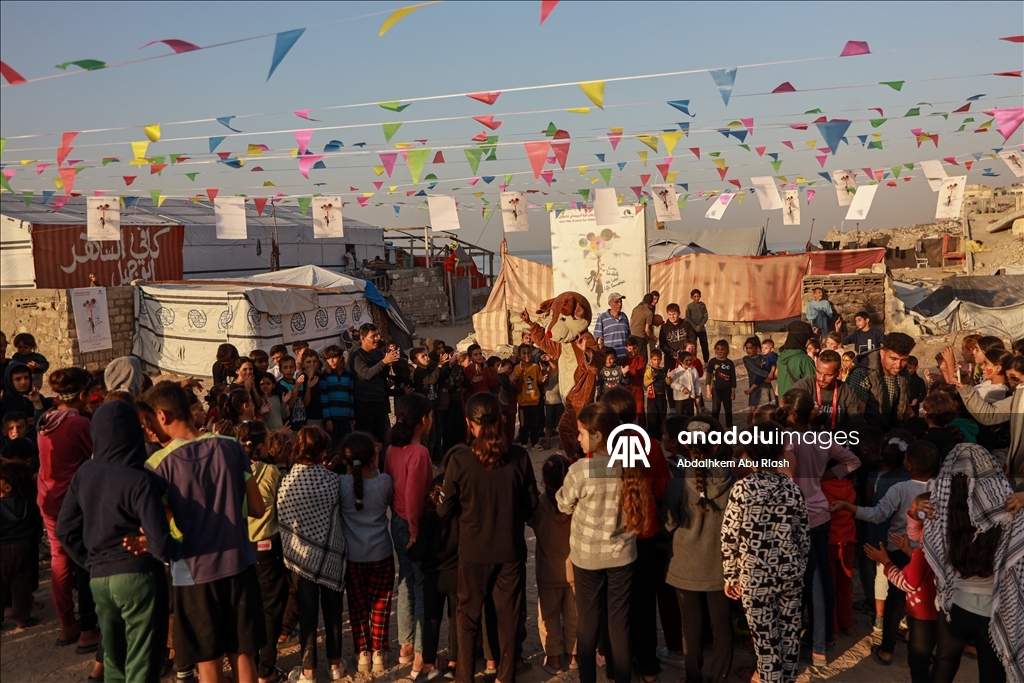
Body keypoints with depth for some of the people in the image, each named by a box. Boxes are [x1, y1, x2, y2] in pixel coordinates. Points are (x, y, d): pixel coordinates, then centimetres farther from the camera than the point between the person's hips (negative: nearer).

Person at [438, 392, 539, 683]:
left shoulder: (459, 459, -17)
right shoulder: (518, 456, -13)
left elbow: (444, 509, -8)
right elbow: (532, 504, -2)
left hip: (473, 550, -1)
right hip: (511, 549, 1)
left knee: (468, 616, 18)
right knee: (508, 616, 17)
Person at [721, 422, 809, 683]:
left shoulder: (743, 487, -14)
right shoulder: (792, 488, -2)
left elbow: (730, 537, -11)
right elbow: (803, 536, 4)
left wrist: (730, 576, 0)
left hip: (756, 577, -4)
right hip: (790, 573, 4)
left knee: (766, 640, 7)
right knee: (789, 633, 17)